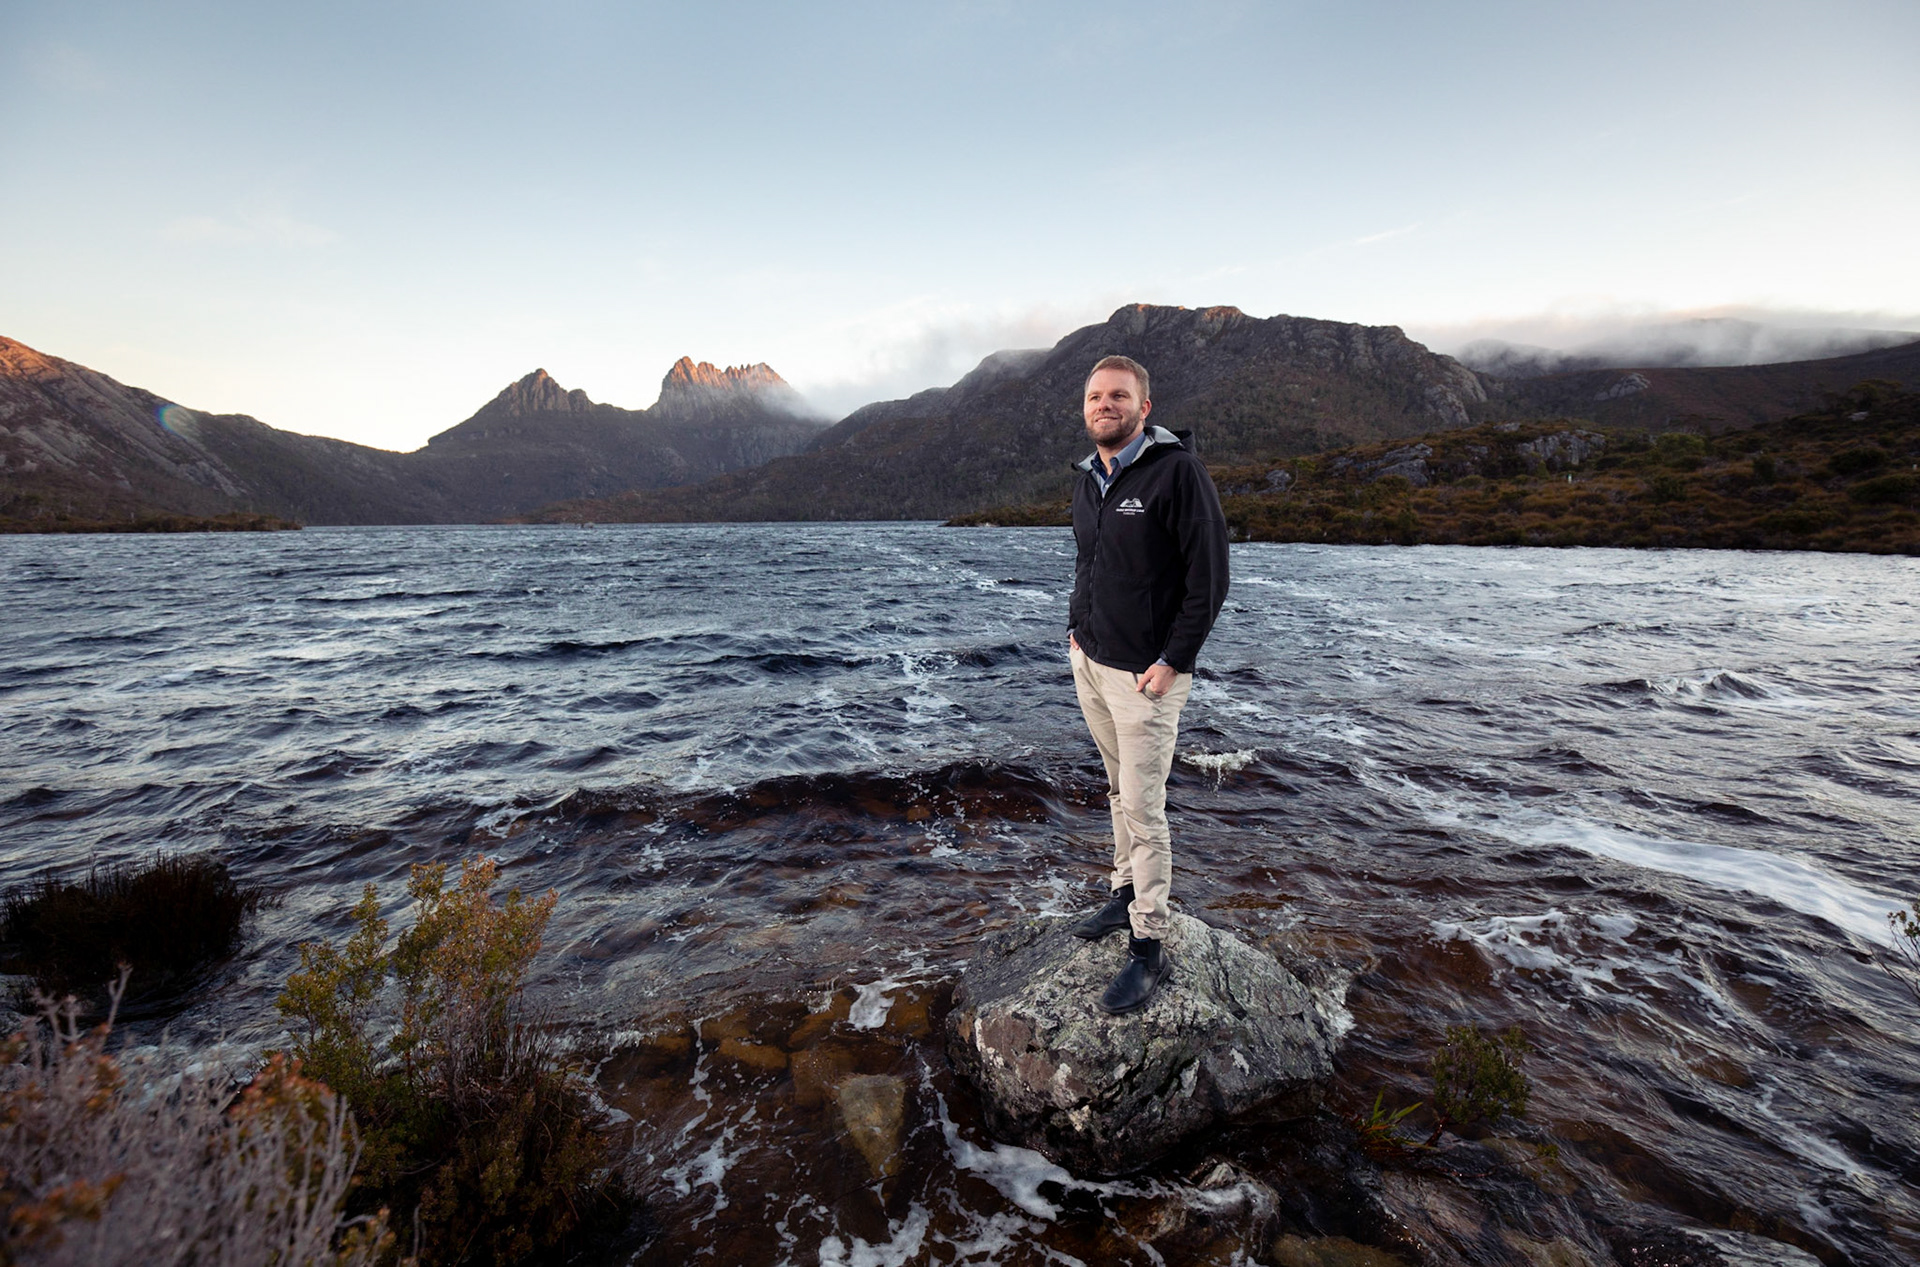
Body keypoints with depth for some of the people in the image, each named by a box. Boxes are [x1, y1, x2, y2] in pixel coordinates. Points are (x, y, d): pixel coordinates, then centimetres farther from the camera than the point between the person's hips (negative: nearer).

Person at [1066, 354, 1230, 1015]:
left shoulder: (1176, 470, -13)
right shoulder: (1088, 478, 10)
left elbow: (1209, 575, -14)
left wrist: (1173, 661, -16)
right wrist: (1075, 627, 12)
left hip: (1145, 673, -7)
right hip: (1089, 663, 7)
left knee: (1143, 809, -3)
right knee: (1120, 791, 19)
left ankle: (1149, 949, 10)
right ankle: (1126, 894, 35)